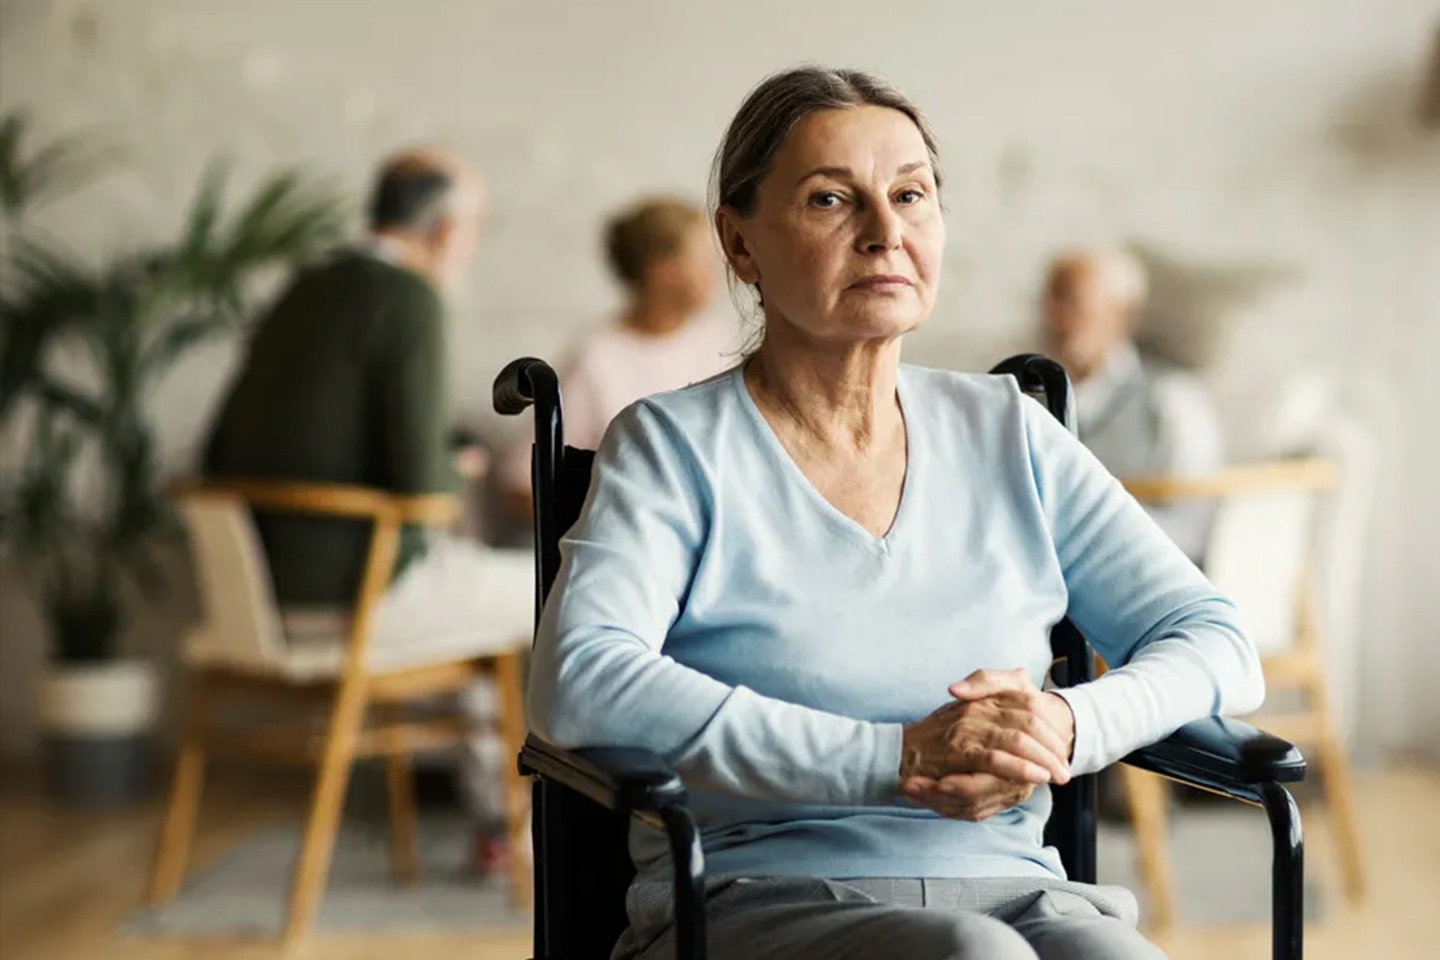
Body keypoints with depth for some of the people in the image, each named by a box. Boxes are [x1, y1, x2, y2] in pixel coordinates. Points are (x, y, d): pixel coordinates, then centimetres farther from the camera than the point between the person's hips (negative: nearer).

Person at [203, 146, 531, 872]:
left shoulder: (300, 296, 11)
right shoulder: (410, 298, -13)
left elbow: (221, 460, 13)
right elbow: (418, 478, -22)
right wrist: (453, 470, 3)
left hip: (272, 584, 8)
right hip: (356, 593, -8)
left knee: (485, 574, 31)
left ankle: (501, 813, 31)